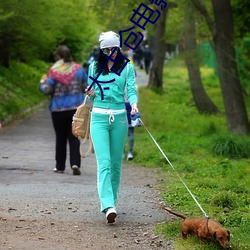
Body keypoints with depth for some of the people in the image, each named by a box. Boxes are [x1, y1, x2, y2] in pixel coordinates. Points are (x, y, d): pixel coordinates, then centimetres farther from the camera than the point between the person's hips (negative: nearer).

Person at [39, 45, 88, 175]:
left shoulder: (54, 71, -9)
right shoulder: (78, 69, 2)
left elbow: (47, 90, -11)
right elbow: (87, 87, 6)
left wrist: (42, 83, 9)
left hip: (58, 109, -2)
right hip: (76, 108, 2)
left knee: (60, 138, 10)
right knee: (74, 137, 3)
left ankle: (60, 166, 16)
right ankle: (75, 163, -14)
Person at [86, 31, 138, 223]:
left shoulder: (127, 67, 6)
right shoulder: (94, 67, 9)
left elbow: (131, 90, -3)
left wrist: (134, 104, -23)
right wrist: (91, 93, -7)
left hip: (119, 117, 1)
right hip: (99, 117, -1)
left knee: (116, 163, 8)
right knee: (104, 162, -13)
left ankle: (111, 199, 23)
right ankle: (108, 206, -23)